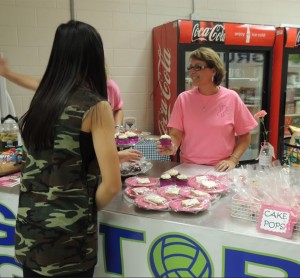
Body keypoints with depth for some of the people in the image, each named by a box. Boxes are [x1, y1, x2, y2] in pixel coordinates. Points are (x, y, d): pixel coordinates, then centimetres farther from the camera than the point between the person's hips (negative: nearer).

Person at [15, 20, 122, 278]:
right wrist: (89, 209, 2)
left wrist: (116, 154, 24)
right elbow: (112, 185, -17)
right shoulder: (96, 107, -14)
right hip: (67, 238, -5)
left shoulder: (41, 99, 4)